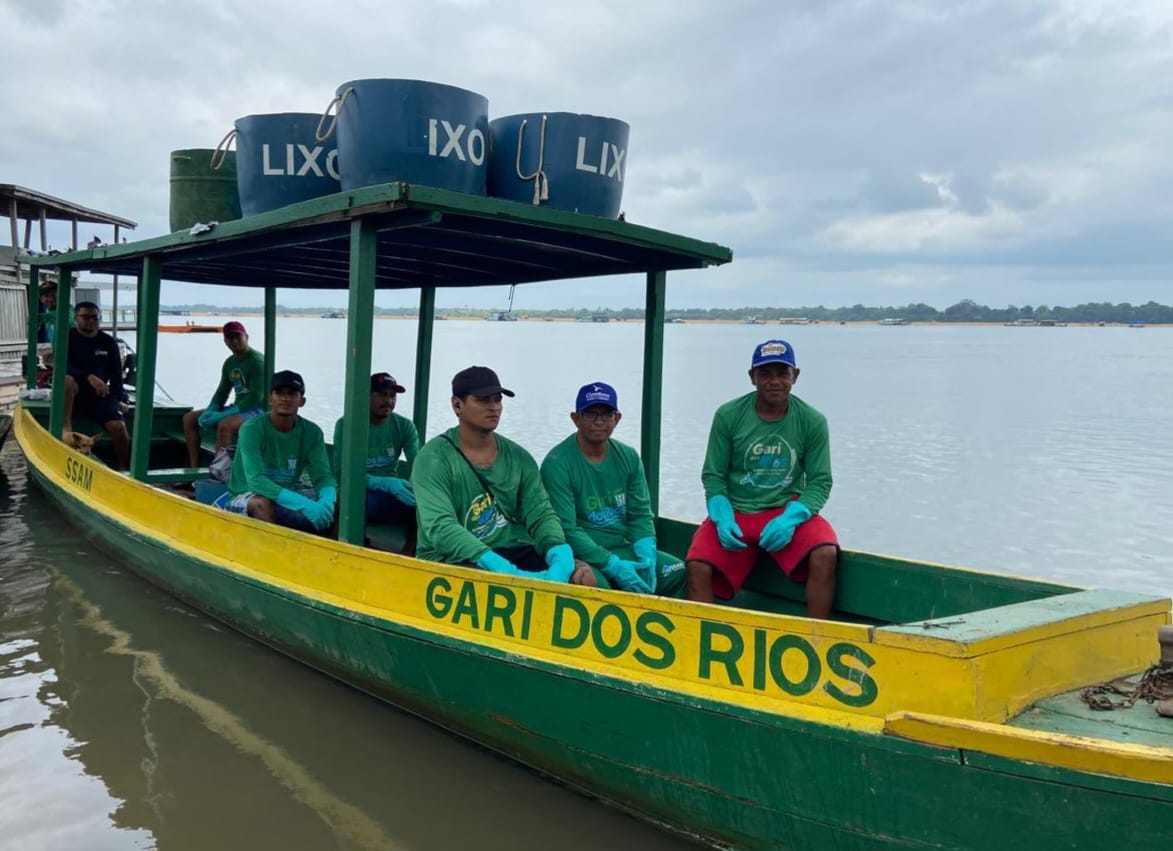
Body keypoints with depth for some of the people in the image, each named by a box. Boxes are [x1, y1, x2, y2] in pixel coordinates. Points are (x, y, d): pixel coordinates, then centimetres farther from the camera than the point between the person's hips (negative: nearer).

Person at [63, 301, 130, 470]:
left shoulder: (108, 342, 8)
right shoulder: (66, 337, -1)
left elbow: (116, 373, 11)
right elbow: (63, 366, -16)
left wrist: (119, 399, -2)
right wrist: (89, 377, -32)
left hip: (99, 393, 2)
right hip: (74, 391, -2)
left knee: (119, 426, -21)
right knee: (67, 379, -39)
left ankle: (123, 468, -6)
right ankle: (66, 426, -31)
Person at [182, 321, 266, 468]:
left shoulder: (257, 360, -15)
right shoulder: (230, 363, 12)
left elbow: (256, 397, -21)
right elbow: (222, 392, 17)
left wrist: (222, 415, -23)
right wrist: (209, 412, -5)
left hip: (257, 410, -9)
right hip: (238, 408, 9)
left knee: (225, 424, -38)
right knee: (189, 418, 4)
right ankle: (194, 468, 0)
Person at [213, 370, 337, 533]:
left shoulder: (312, 433, -4)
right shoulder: (252, 429, -18)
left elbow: (323, 477, -11)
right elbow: (255, 480, -30)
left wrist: (327, 501, -37)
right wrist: (304, 504, -43)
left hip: (287, 498, 4)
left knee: (335, 501, -17)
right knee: (263, 503, -37)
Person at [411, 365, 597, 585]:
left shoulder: (519, 458, 11)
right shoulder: (434, 458, -5)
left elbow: (541, 514, 3)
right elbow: (439, 526, -19)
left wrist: (560, 554, -22)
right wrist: (499, 566, -32)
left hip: (513, 552, 5)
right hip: (452, 559, -5)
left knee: (585, 576, -20)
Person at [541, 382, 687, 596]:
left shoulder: (628, 457, 8)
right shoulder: (557, 464, -11)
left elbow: (640, 514, 8)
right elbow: (566, 530, -15)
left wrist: (646, 558, -11)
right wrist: (613, 566, -22)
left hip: (624, 549, 6)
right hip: (582, 554, -6)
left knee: (680, 573, -13)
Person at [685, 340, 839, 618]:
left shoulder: (812, 421, -1)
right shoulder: (728, 416, -2)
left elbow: (820, 482, -1)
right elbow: (713, 476, 1)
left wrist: (790, 517, -19)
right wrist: (722, 517, -17)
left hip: (789, 510, 0)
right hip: (735, 511, 0)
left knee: (825, 555, -28)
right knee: (698, 566, -24)